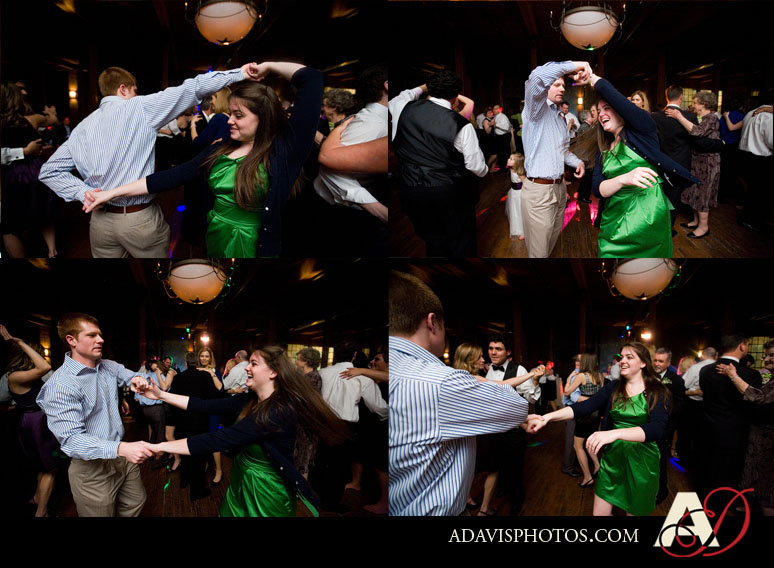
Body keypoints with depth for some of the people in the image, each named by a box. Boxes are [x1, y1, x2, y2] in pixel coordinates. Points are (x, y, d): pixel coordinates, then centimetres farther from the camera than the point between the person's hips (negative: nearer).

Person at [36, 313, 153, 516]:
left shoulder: (110, 367, 3)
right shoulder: (60, 384, -21)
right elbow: (71, 440, -29)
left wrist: (138, 379, -10)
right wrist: (120, 448, -44)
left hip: (122, 455, 7)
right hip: (92, 468, -7)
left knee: (136, 504, 19)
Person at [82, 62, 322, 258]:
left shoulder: (284, 149, -13)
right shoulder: (220, 150, 5)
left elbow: (312, 79, -19)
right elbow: (173, 176, 2)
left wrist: (268, 66, -5)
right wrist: (113, 193, -2)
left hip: (253, 248, -5)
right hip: (214, 242, 5)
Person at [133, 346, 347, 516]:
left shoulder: (280, 411, -29)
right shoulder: (251, 399, -1)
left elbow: (221, 439, -33)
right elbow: (208, 406, -4)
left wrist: (159, 447, -33)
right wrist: (160, 394, -11)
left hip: (266, 491, -7)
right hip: (241, 480, 8)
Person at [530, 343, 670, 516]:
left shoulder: (658, 393, -9)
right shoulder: (613, 388, 2)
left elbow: (657, 429, -25)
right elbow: (584, 407, -9)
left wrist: (615, 433, -40)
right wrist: (548, 417, -25)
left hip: (642, 462, -3)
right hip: (612, 459, 3)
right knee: (599, 513, 7)